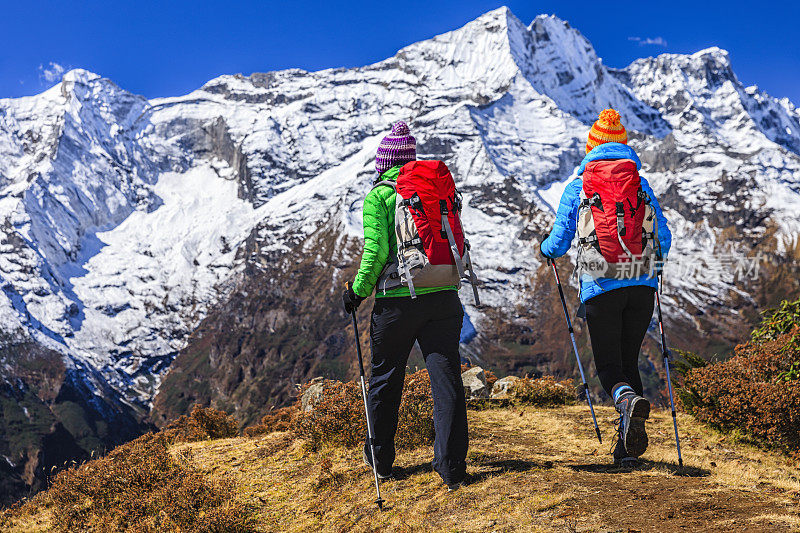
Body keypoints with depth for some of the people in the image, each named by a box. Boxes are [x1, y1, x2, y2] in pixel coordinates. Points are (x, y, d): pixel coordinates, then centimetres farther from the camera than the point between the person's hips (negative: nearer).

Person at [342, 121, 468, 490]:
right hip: (443, 297, 3)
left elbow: (376, 251, -13)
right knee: (447, 380, 3)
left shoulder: (378, 197, -3)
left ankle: (379, 459, 29)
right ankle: (451, 467, 0)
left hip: (396, 302, -2)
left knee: (385, 380, 14)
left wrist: (358, 290, -1)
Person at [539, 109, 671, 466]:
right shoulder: (641, 185, 10)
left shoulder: (577, 188, 3)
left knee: (609, 364, 5)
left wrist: (545, 248, 24)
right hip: (642, 283, 3)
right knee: (629, 360, 14)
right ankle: (629, 442, 9)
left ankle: (627, 399, -29)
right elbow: (663, 238, 9)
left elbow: (559, 244, 0)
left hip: (600, 286, -3)